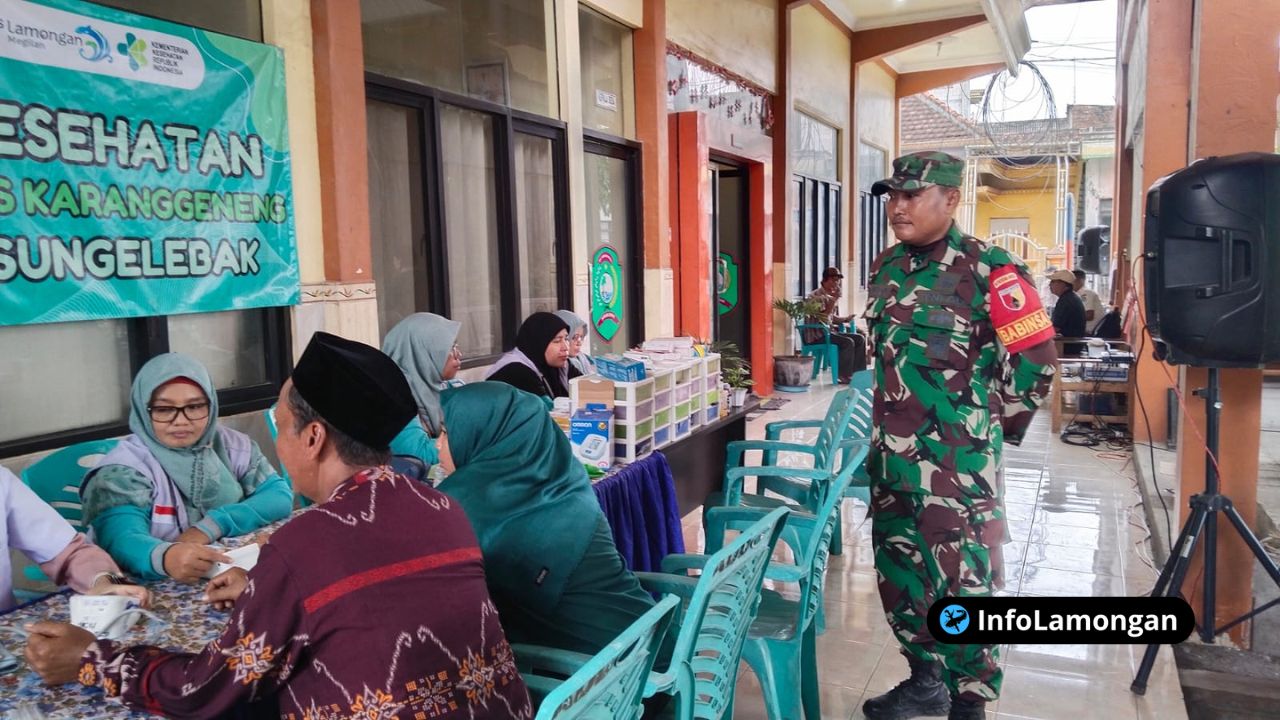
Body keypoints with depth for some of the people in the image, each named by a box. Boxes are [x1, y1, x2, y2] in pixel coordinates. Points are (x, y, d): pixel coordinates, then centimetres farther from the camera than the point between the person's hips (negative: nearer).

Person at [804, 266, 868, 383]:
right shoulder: (816, 296, -14)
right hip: (817, 335, -9)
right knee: (847, 342, -26)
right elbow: (823, 318, -24)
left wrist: (845, 319, 5)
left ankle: (858, 373, 0)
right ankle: (844, 376, -15)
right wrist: (834, 299, -22)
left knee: (860, 339, -2)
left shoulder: (830, 296, 12)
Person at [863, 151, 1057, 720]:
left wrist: (993, 426, -1)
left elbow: (1034, 356, -10)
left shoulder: (987, 270, -13)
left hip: (958, 461, -7)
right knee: (898, 571, 17)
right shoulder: (887, 267, 9)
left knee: (962, 584, -1)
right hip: (891, 456, 8)